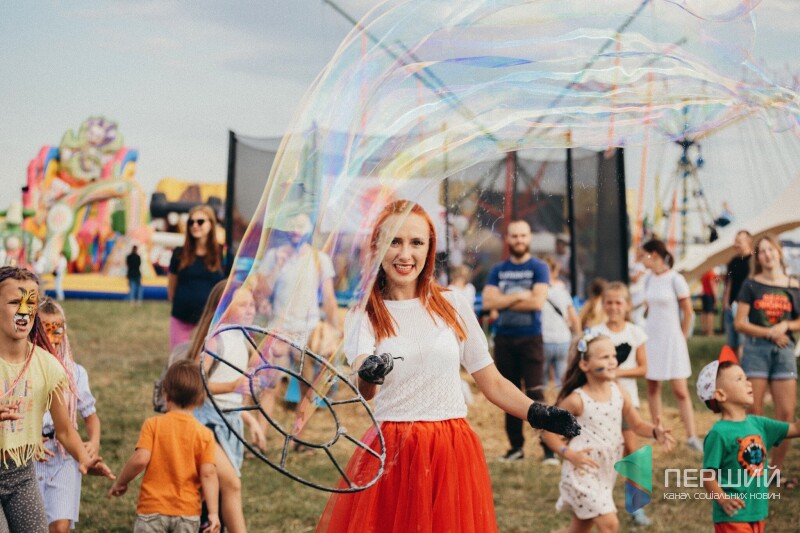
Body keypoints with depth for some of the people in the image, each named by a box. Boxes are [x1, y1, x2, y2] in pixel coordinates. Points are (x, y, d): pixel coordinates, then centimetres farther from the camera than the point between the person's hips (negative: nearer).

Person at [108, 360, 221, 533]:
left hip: (152, 508, -1)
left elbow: (140, 459, -15)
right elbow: (208, 474, -8)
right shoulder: (204, 434, -2)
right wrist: (213, 512, -6)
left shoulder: (153, 425, -5)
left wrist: (120, 483, 1)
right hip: (188, 512, 1)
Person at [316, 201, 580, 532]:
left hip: (453, 454, 2)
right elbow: (364, 390, -17)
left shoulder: (452, 306, 6)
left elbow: (493, 384, 9)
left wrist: (538, 414, -9)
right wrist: (369, 376, -41)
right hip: (391, 455, -1)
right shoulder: (363, 316, 1)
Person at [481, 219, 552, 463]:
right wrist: (519, 296, -12)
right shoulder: (498, 270, 9)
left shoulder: (538, 268, 0)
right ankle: (516, 446, 18)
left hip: (530, 339, -4)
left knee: (536, 394, -11)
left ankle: (549, 447, -9)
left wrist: (504, 301, -8)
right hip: (504, 339, 4)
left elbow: (537, 301, -14)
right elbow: (488, 301, -4)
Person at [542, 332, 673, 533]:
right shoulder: (577, 400, -15)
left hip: (606, 472, 6)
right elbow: (549, 432, -8)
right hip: (583, 472, -6)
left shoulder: (619, 392, 0)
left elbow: (637, 425, 6)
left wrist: (655, 432, -14)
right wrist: (569, 454, -20)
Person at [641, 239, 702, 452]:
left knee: (680, 390, -7)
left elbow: (688, 311, -6)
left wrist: (682, 336, 0)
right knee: (652, 387, 8)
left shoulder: (675, 279, -11)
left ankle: (691, 436, -4)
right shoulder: (648, 279, 5)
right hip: (651, 338, 6)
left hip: (672, 340, -6)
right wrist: (651, 328, 8)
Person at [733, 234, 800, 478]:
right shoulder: (751, 285, 2)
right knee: (754, 411, -3)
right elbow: (739, 323, -2)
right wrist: (770, 333, -11)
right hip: (756, 348, -2)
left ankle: (777, 469, 9)